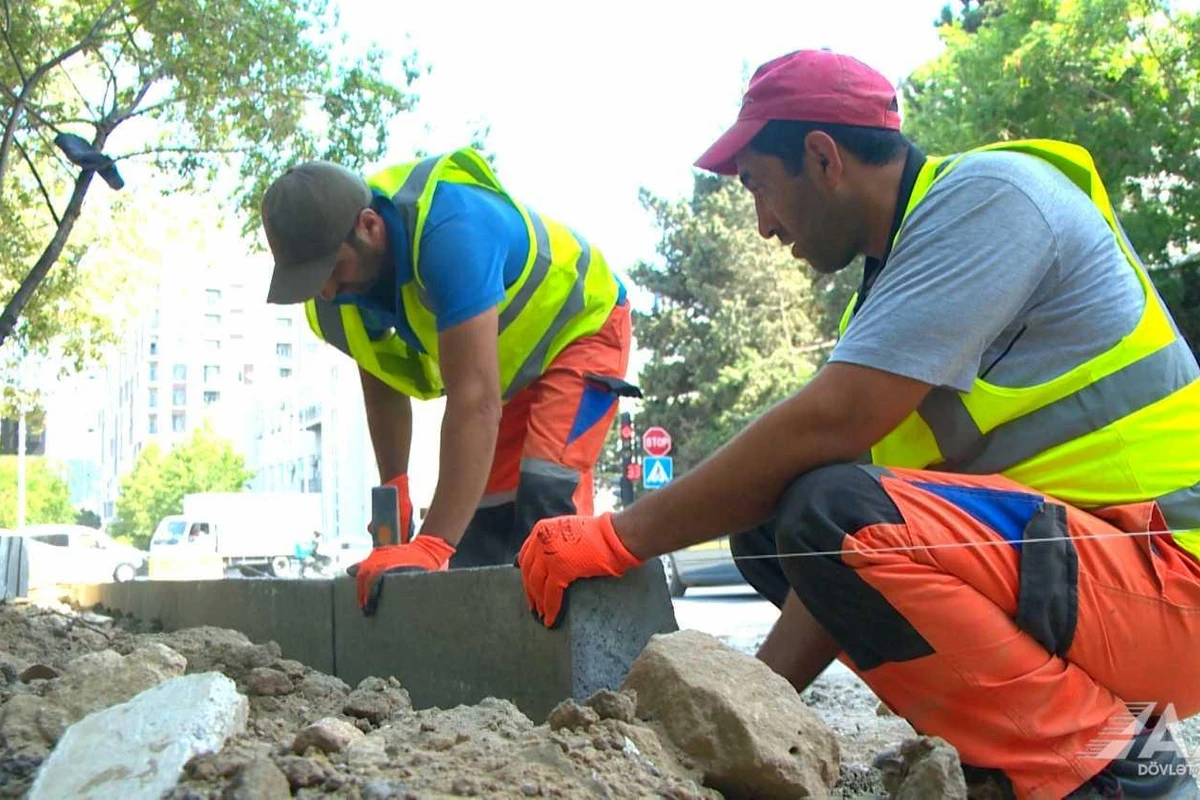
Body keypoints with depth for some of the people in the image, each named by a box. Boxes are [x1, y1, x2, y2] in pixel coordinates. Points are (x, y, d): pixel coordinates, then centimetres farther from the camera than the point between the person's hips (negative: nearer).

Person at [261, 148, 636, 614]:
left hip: (579, 325, -7)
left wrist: (432, 546, -48)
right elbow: (383, 386, 0)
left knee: (546, 490, -25)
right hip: (509, 362, 8)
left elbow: (475, 403, -45)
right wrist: (394, 495, -4)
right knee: (478, 509, 5)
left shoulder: (450, 231, -42)